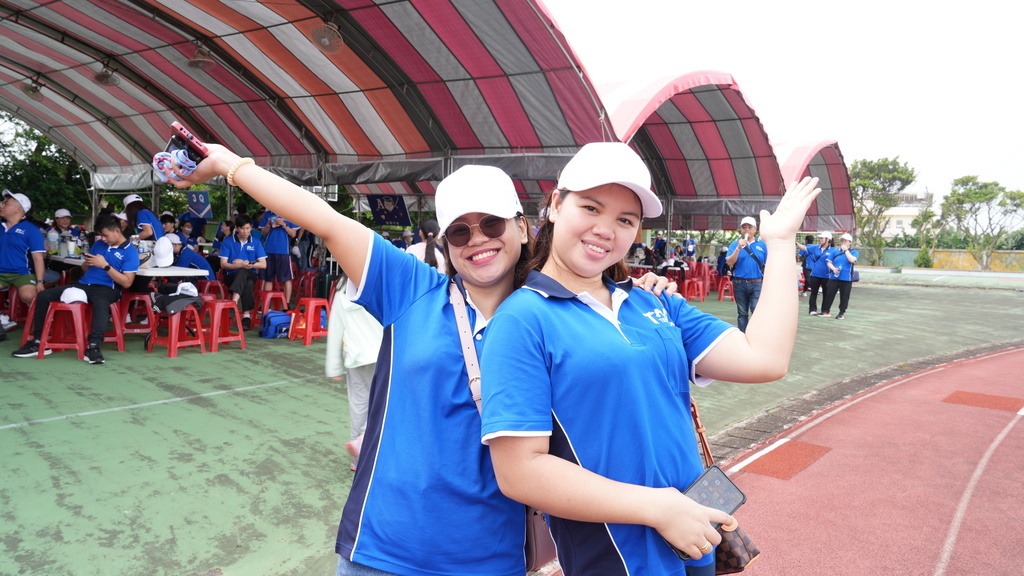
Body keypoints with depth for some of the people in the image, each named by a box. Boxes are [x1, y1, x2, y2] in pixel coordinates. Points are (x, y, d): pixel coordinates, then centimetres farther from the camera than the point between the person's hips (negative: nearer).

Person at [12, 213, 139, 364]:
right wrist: (87, 262, 0)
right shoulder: (99, 244, 16)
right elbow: (84, 268, 25)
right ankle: (37, 342, -1)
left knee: (101, 302, -43)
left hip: (107, 288, -7)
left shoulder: (130, 252, -5)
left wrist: (105, 265, -17)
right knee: (43, 296, -5)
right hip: (83, 284, 7)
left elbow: (127, 282, -13)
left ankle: (93, 346, -51)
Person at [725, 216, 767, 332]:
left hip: (757, 284, 0)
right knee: (742, 313, 9)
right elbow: (730, 263, -6)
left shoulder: (762, 245, 6)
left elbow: (767, 266, 8)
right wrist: (738, 248, -17)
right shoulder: (735, 244, 4)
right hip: (740, 283, 1)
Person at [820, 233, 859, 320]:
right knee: (829, 294, 3)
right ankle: (826, 311, 12)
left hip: (846, 279, -2)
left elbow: (852, 260, -16)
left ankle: (842, 313, 13)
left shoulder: (854, 252, 4)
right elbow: (829, 262, 7)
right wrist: (833, 268, -13)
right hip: (833, 277, 2)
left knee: (844, 297, 4)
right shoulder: (835, 252, 11)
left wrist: (846, 250, -9)